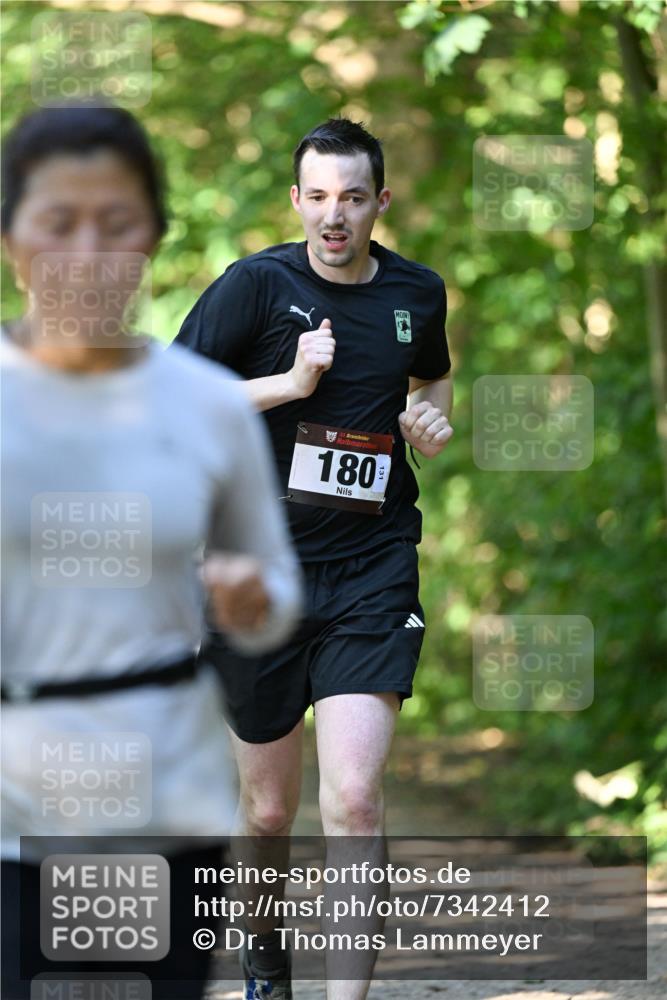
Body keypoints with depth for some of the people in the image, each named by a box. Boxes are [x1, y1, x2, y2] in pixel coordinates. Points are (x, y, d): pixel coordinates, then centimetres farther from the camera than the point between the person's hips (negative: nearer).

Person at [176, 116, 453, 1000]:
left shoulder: (418, 293, 6)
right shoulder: (257, 284, -5)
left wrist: (433, 418, 7)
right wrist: (292, 382, -16)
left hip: (373, 571, 1)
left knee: (354, 799, -16)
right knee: (269, 808, 10)